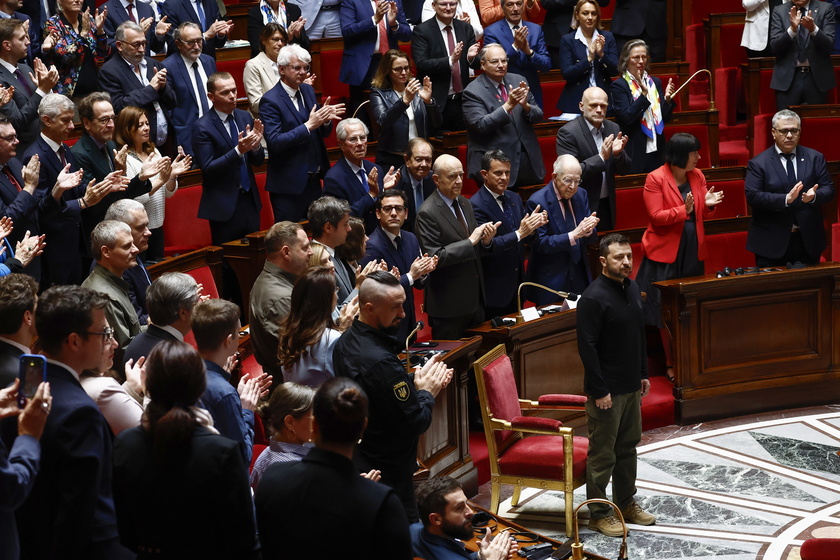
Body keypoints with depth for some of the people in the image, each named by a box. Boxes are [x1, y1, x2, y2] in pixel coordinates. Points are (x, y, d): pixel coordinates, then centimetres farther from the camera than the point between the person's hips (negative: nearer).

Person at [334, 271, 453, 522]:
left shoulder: (345, 342, 0)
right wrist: (426, 392, -6)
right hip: (388, 470, -10)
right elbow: (416, 424, -23)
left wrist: (417, 379, 0)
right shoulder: (381, 362, -29)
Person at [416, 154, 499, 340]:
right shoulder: (427, 213, -15)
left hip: (475, 298, 7)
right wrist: (470, 242, -22)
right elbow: (434, 257, -22)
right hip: (449, 304, -7)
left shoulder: (464, 204, 10)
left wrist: (485, 241, -7)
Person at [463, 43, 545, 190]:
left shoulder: (518, 81, 7)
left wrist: (525, 105, -15)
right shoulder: (473, 91, -8)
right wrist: (509, 105, -26)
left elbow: (538, 116, 7)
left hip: (529, 159, 5)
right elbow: (481, 125, -18)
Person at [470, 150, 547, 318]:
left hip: (517, 284, 7)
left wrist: (535, 224, -13)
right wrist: (519, 233, -30)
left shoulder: (514, 199, 8)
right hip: (494, 290, -7)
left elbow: (526, 239, 9)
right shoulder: (476, 205, -16)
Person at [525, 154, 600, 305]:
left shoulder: (581, 195, 4)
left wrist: (588, 230, -19)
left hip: (580, 276, 5)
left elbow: (591, 239, 6)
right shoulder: (537, 202, -14)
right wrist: (573, 235, -28)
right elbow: (540, 244, -18)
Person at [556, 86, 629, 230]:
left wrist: (618, 153, -14)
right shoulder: (568, 132, -13)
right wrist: (601, 157, -25)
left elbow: (623, 169, 7)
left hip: (607, 206, 6)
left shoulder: (613, 129, 5)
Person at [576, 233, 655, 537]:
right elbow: (587, 347, -21)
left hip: (631, 386, 8)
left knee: (628, 447, 19)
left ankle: (626, 503, 32)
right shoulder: (594, 298, -20)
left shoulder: (632, 289, 6)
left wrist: (643, 373, 16)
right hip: (606, 389, -8)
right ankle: (599, 514, 12)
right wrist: (600, 391, -21)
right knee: (602, 454, 2)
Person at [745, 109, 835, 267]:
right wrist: (785, 199, -26)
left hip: (808, 241, 3)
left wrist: (814, 196, -22)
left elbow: (828, 188, 3)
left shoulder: (815, 158, 7)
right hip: (772, 243, -3)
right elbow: (752, 195, -13)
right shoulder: (758, 163, -2)